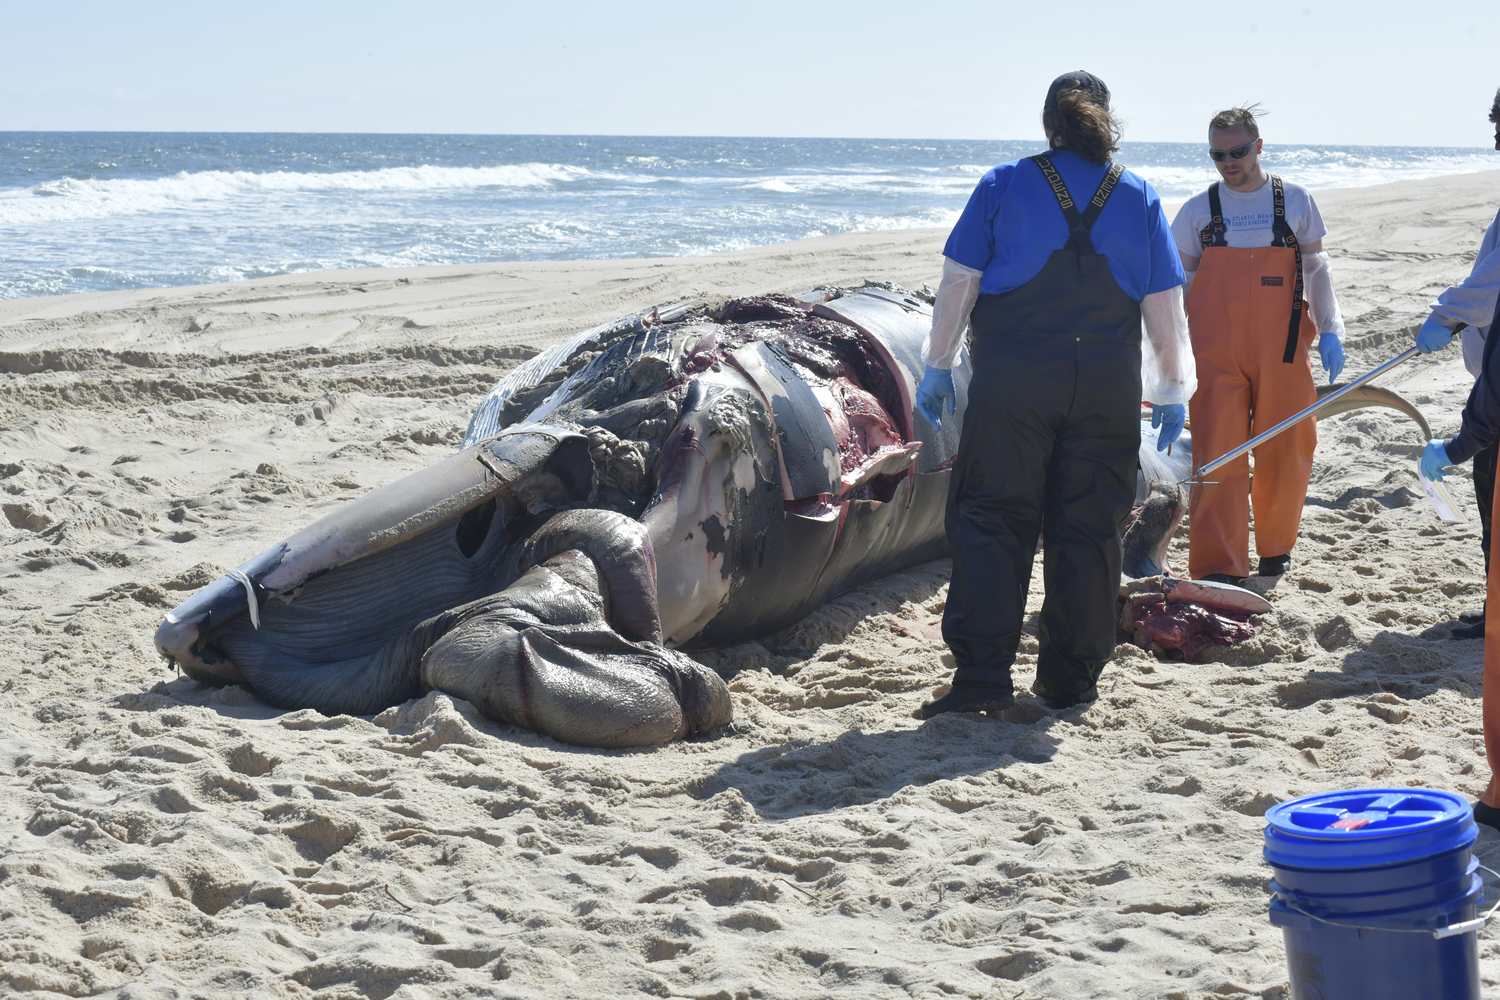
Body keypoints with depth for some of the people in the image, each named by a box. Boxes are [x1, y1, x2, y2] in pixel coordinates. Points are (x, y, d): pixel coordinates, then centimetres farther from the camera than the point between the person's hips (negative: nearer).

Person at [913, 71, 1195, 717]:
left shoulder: (1004, 186, 1)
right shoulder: (1138, 198, 6)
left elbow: (958, 285, -1)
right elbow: (1165, 307, 7)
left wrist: (937, 367, 7)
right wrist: (1172, 391, 14)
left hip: (1011, 382, -2)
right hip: (1107, 390, 2)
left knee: (991, 522, 1)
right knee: (1087, 529, 9)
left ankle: (982, 676, -7)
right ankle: (1071, 679, 14)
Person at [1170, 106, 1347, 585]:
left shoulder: (1295, 201, 7)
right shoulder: (1199, 209, 7)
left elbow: (1315, 269, 9)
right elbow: (1179, 281, 11)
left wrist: (1330, 329, -2)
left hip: (1281, 349, 1)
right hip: (1216, 351, -1)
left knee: (1285, 453, 5)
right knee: (1216, 456, -8)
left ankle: (1275, 546, 28)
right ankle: (1217, 569, -8)